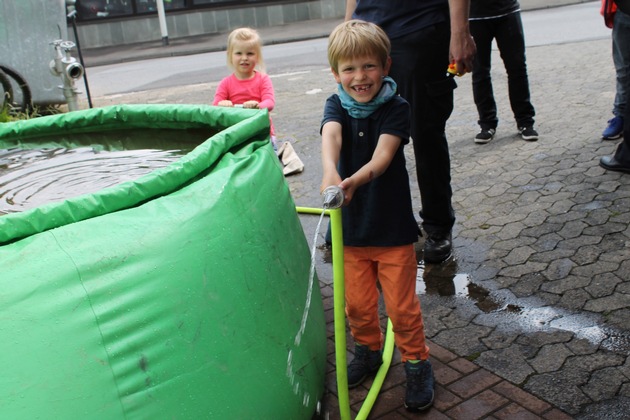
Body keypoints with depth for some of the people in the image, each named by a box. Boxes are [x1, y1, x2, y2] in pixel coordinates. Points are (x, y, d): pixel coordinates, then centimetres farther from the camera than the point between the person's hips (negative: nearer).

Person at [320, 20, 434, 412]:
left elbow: (383, 154, -26)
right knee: (357, 304, 15)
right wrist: (329, 171, -50)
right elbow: (331, 135, -27)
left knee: (402, 306, 6)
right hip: (350, 226, 3)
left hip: (393, 227, -2)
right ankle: (369, 350, 41)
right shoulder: (337, 106, -4)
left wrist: (356, 180, -47)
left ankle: (417, 363, 28)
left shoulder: (396, 108, -10)